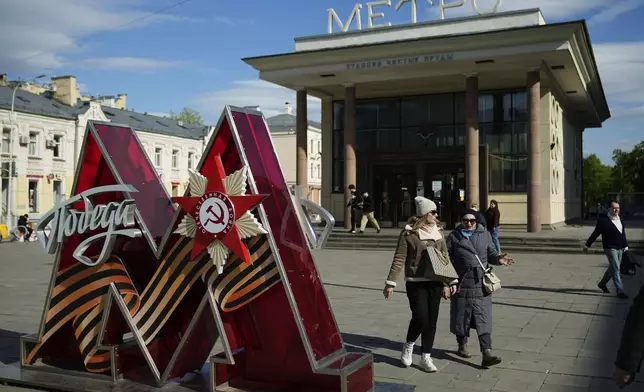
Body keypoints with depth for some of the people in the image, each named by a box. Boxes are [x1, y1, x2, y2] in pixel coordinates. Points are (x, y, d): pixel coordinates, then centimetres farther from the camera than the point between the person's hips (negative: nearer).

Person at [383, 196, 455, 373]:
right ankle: (408, 345, 18)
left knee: (432, 320, 6)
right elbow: (399, 259, -7)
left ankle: (426, 357, 19)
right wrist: (390, 282, -10)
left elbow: (445, 259, 13)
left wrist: (447, 282, 11)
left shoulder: (438, 232, 9)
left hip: (435, 282, 5)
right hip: (416, 282, -5)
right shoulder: (408, 233, -7)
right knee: (420, 318, -12)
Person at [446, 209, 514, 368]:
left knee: (484, 321, -4)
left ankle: (486, 354, -6)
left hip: (481, 285, 1)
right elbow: (447, 259, 1)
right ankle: (462, 346, 34)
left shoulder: (484, 234, 8)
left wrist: (498, 258, -13)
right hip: (462, 285, -1)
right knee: (461, 318, 12)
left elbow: (491, 253, 10)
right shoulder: (454, 237, 2)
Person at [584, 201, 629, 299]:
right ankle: (620, 291, -5)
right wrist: (587, 244, -1)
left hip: (620, 248, 7)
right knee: (616, 269, -8)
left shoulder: (620, 219, 10)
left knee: (613, 268, 17)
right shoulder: (603, 220, -12)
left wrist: (626, 245, 14)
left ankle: (602, 283, 35)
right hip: (610, 248, -7)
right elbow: (595, 233, -6)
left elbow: (623, 234, 18)